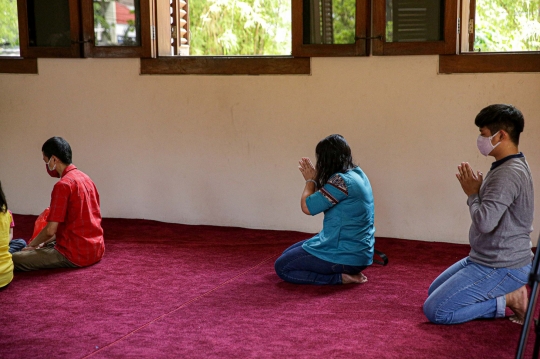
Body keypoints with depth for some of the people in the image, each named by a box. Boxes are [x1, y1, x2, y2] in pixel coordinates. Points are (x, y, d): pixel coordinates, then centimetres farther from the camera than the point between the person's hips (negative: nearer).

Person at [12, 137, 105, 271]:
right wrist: (45, 242, 15)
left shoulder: (63, 185, -17)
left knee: (14, 259, -11)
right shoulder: (86, 179, 10)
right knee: (48, 246, 33)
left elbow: (50, 230, -18)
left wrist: (31, 245, 2)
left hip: (77, 254, -9)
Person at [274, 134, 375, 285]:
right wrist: (314, 179, 11)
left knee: (282, 267, -2)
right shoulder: (356, 174, 6)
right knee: (288, 254, 21)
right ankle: (347, 272, 9)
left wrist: (310, 180, -1)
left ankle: (341, 277, -7)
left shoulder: (342, 180, -24)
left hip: (346, 255, -10)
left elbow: (308, 206, -17)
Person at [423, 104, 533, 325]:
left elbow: (484, 222, -32)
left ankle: (509, 300, -4)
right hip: (486, 259, 11)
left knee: (435, 311, -11)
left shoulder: (509, 174, -25)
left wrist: (472, 194, -14)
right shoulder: (511, 167, 9)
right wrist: (476, 190, -3)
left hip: (501, 268, -11)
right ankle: (509, 292, 13)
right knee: (433, 291, 22)